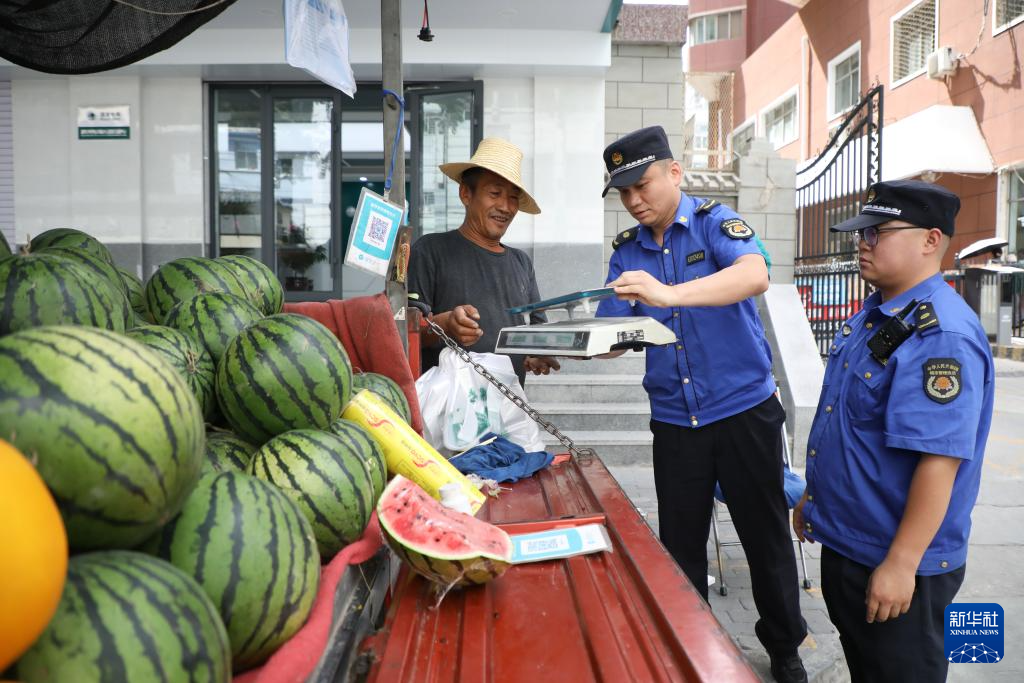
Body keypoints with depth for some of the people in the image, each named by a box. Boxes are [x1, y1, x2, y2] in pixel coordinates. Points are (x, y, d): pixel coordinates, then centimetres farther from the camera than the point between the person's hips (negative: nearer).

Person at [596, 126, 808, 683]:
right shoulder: (626, 253, 7)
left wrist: (670, 294, -41)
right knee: (679, 545, 12)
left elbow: (755, 276, -28)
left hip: (744, 411, -3)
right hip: (674, 421, 4)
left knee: (766, 537, 11)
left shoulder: (715, 223, -7)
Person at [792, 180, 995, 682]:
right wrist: (814, 496, 19)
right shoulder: (872, 315, 6)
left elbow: (939, 461, -27)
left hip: (900, 565, -9)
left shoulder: (942, 337, -24)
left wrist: (901, 565, -24)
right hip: (846, 542, 9)